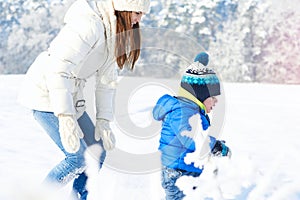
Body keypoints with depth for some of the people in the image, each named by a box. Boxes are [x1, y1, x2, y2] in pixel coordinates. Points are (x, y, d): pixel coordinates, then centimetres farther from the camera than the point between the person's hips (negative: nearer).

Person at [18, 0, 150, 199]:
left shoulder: (116, 33, 6)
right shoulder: (90, 24, -25)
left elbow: (107, 80, 11)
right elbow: (58, 70, -32)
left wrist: (103, 121, 2)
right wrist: (66, 117, -36)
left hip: (70, 98, 10)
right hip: (47, 94, -9)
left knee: (97, 151, 9)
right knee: (79, 157, -12)